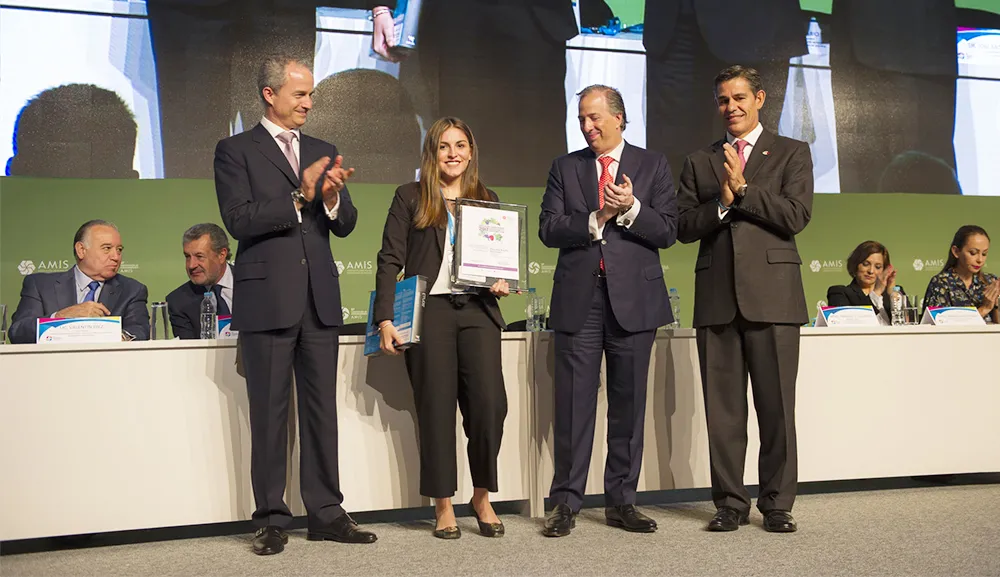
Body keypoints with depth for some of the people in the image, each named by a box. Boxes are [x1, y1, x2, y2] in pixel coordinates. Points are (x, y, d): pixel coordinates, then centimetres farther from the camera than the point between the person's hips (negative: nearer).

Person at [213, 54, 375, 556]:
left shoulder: (324, 152, 16)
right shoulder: (236, 151, 3)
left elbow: (346, 224, 11)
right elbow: (239, 221, -10)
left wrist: (332, 197, -10)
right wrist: (299, 197, -16)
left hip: (319, 298, 4)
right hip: (267, 299, -4)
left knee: (322, 410, 6)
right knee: (269, 414, 2)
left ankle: (326, 514, 14)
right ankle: (272, 519, 12)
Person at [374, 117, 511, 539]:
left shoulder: (488, 199, 17)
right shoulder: (410, 197, 7)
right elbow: (390, 260, 2)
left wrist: (502, 282, 0)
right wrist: (385, 319, -8)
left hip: (477, 310, 2)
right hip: (428, 310, -2)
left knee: (490, 403, -9)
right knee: (436, 407, 1)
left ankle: (482, 497, 11)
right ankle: (443, 506, 13)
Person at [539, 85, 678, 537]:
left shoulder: (653, 165, 9)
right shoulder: (565, 167, 12)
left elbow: (667, 232, 1)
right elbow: (548, 229, 1)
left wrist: (630, 208, -15)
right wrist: (597, 219, -10)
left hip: (633, 297, 0)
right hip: (578, 299, 0)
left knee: (629, 403, 6)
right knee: (573, 403, 0)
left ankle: (621, 501, 17)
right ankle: (566, 503, 9)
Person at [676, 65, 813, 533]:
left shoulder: (791, 153, 10)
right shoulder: (699, 162, 18)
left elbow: (796, 216, -4)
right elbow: (685, 227, 7)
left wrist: (742, 188, -8)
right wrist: (723, 201, -8)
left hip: (772, 293, -2)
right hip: (717, 296, 2)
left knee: (776, 406, 0)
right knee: (722, 408, 4)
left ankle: (777, 503, 12)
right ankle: (730, 503, 14)